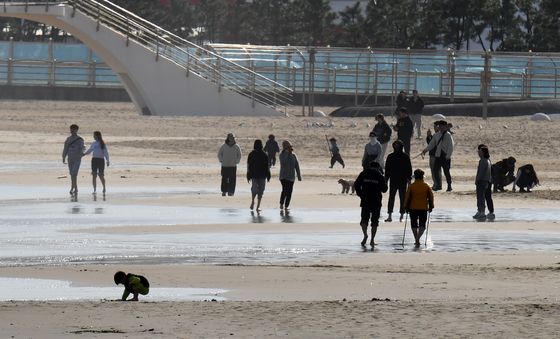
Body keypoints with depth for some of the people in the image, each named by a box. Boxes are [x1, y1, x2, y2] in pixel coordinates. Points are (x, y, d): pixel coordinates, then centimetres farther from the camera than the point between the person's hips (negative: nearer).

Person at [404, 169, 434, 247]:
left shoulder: (411, 186, -5)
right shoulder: (426, 186, -2)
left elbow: (407, 197, -3)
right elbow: (431, 197, 2)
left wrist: (407, 207, 6)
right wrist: (430, 207, 12)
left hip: (413, 208, 0)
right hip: (424, 208, 0)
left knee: (414, 225, 13)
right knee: (422, 225, 4)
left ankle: (416, 240, 15)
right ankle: (418, 238, -17)